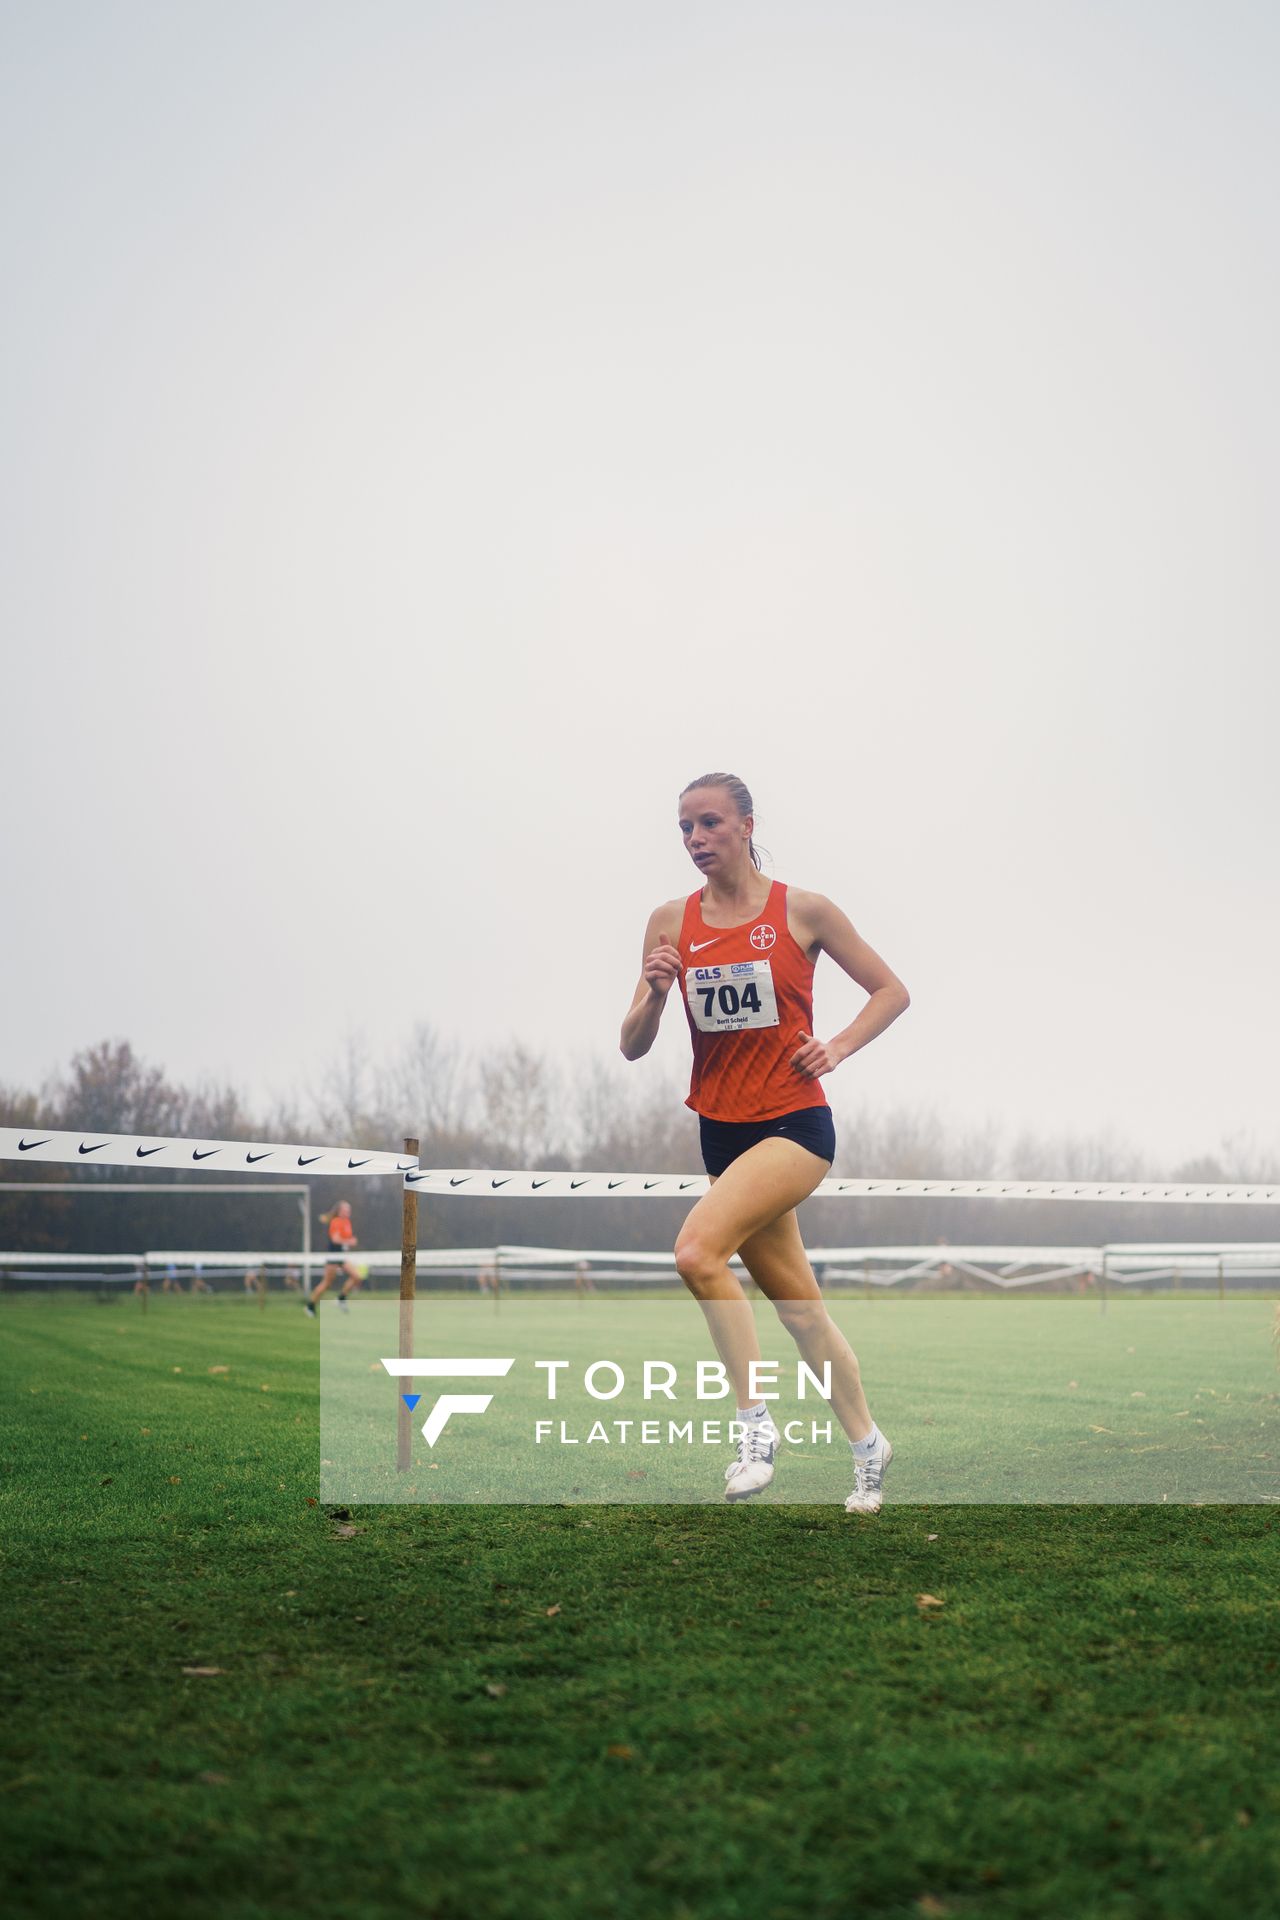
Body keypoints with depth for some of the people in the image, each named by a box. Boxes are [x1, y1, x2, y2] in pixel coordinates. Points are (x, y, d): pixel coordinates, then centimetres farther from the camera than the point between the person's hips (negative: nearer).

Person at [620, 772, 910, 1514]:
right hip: (722, 1130, 5)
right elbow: (633, 1047, 2)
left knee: (698, 1249, -27)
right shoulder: (672, 921, 3)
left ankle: (755, 1421, -15)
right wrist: (655, 992, -17)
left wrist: (838, 1047, -8)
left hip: (796, 1125, -5)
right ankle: (868, 1445, 30)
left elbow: (892, 990, 6)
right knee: (798, 1305, 13)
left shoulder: (802, 911, -5)